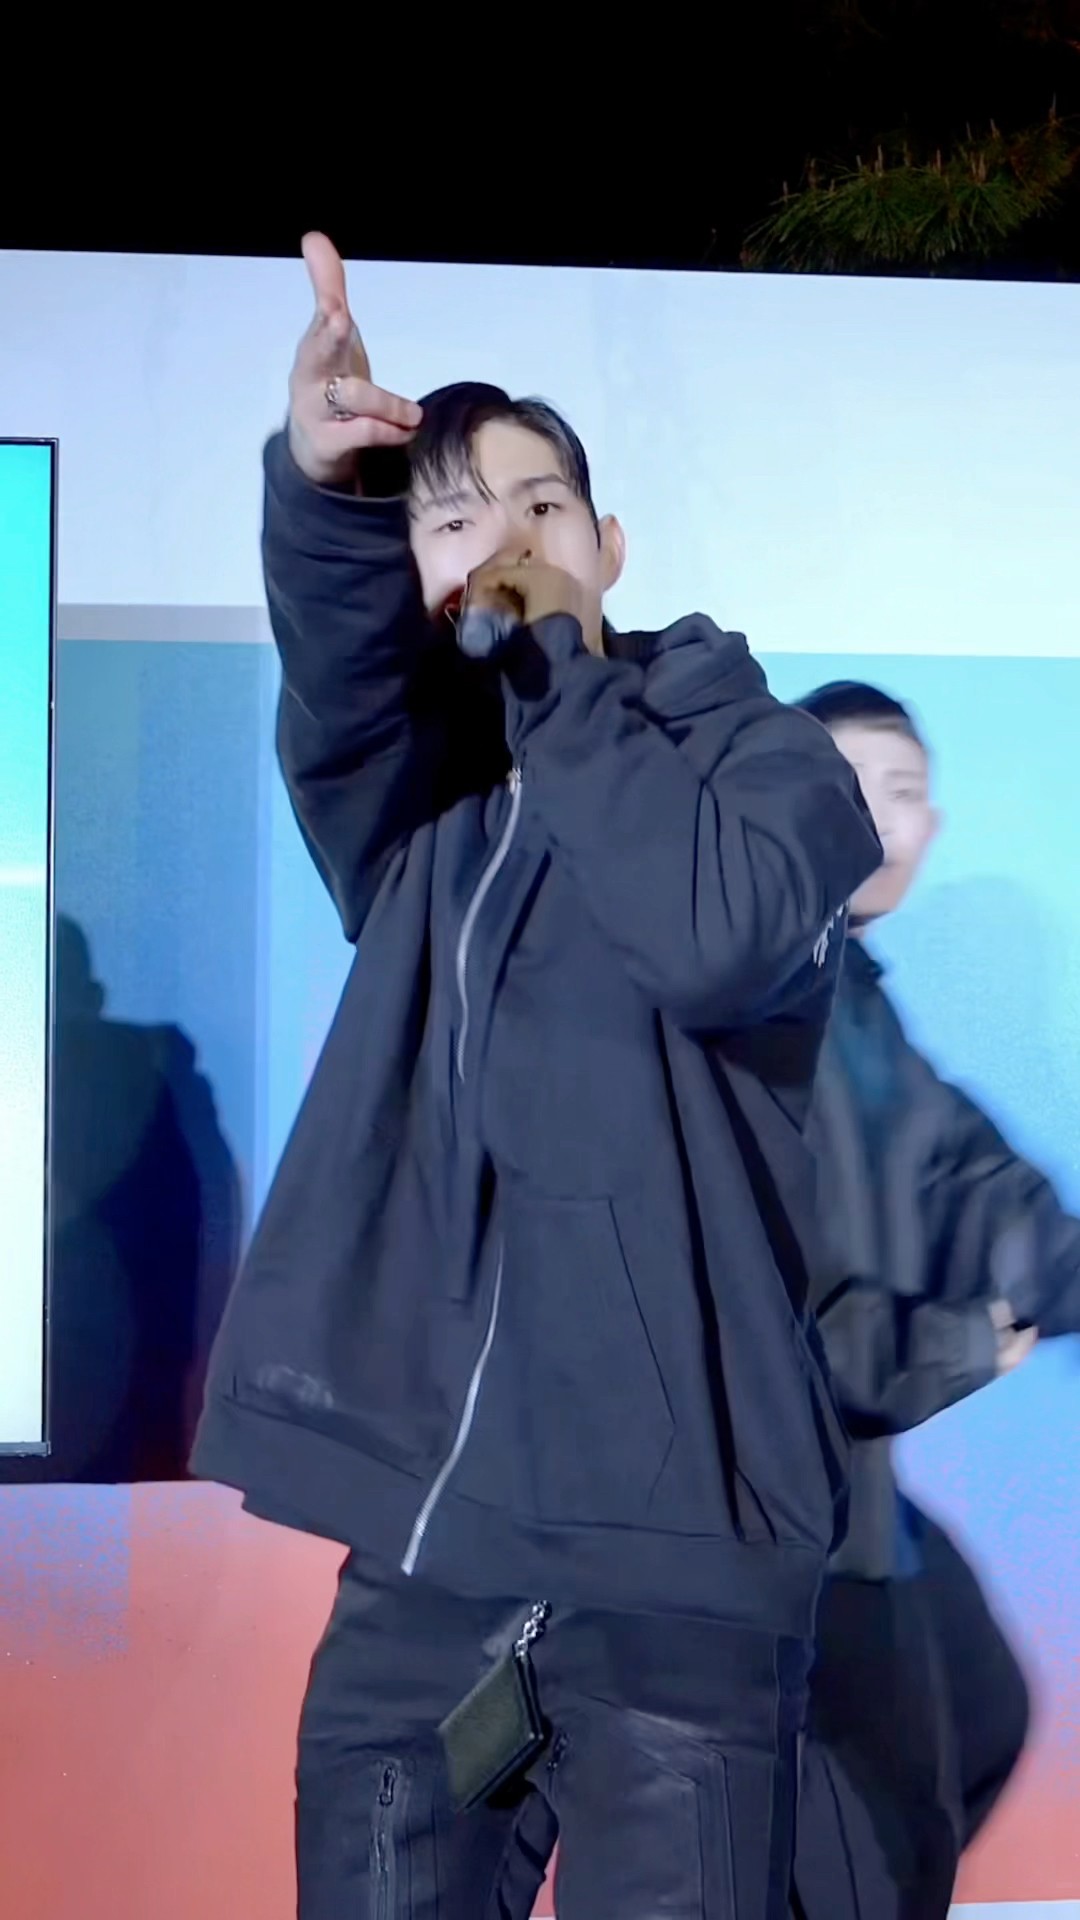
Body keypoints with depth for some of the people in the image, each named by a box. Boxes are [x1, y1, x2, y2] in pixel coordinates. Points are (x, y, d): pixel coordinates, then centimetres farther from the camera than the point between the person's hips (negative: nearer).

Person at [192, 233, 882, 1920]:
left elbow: (711, 937, -18)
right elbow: (337, 686, -10)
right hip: (414, 1564, 4)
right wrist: (325, 488, -29)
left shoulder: (761, 753, 5)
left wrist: (546, 662, -7)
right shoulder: (411, 797, 13)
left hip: (668, 1567, -3)